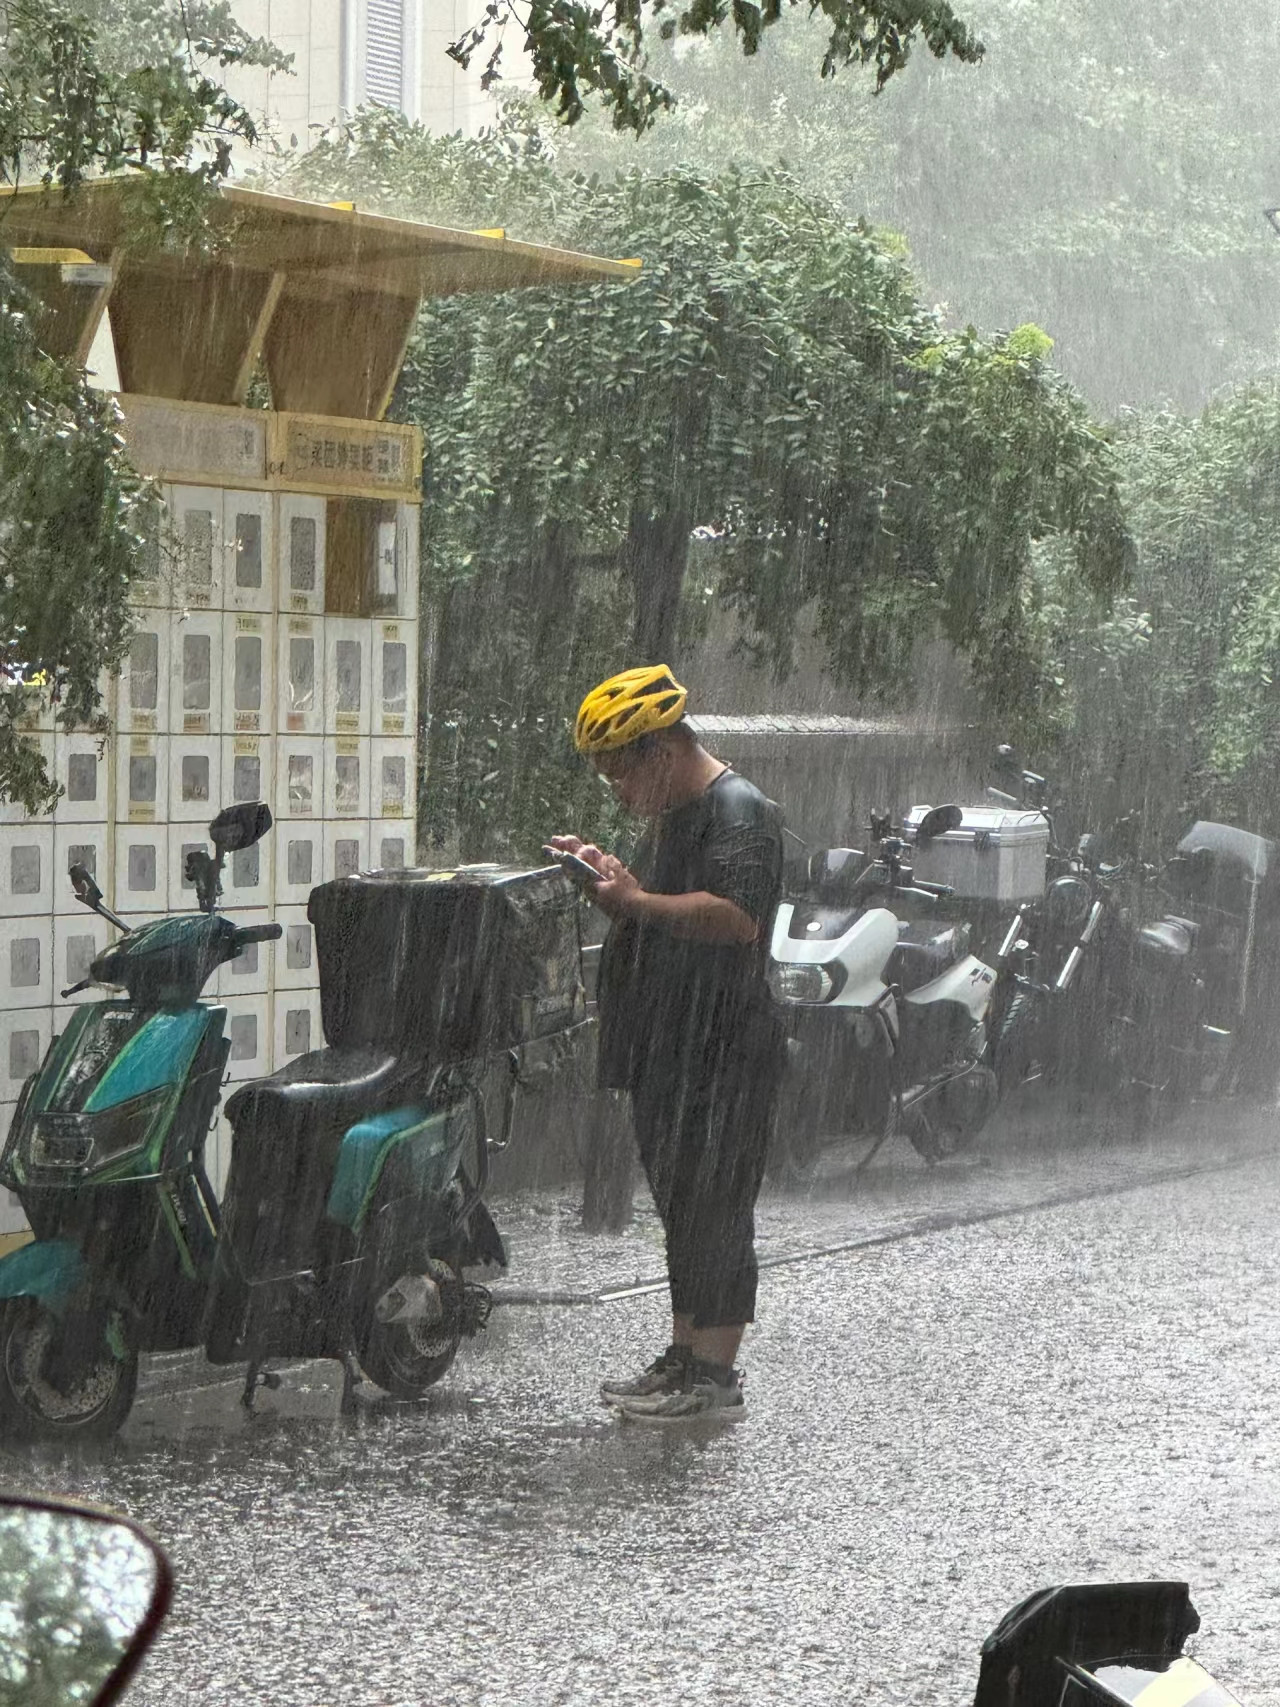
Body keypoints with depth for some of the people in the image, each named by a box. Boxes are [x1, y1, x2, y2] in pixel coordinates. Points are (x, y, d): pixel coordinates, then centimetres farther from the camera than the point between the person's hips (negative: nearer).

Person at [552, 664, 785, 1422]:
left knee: (711, 1209, -7)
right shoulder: (672, 814, 19)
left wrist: (637, 899, -26)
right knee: (681, 1208, 14)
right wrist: (608, 880, 9)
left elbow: (736, 916, -28)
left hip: (723, 1052, -10)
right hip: (670, 1047, 10)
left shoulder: (739, 812, -14)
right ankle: (685, 1355, 21)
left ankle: (715, 1374, -3)